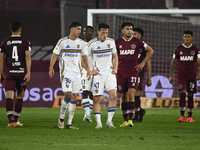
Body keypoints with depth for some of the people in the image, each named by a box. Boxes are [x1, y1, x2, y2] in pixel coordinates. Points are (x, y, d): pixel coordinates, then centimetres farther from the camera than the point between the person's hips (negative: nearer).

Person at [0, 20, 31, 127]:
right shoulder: (25, 42, 3)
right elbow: (28, 57, -8)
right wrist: (28, 72, -11)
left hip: (9, 72, 0)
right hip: (21, 71, 0)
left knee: (9, 96, -8)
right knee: (20, 96, 16)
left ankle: (11, 120, -24)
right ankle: (16, 120, 18)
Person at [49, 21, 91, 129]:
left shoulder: (81, 43, 10)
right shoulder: (62, 42, -3)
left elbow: (84, 57, 20)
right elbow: (55, 55, -1)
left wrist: (88, 69, 10)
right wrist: (51, 68, -12)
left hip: (77, 74, 5)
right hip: (65, 72, -5)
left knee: (74, 97, 1)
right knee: (68, 95, -16)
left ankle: (69, 123, 5)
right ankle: (61, 118, 4)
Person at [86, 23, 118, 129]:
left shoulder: (111, 42, 7)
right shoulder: (92, 43, -6)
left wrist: (115, 68, 5)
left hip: (110, 73, 3)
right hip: (98, 74, -3)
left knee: (113, 95, -12)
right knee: (96, 99, -5)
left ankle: (109, 121, -6)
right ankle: (98, 123, 2)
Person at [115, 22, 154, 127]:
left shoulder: (137, 42, 0)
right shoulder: (117, 42, 3)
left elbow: (150, 51, 11)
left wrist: (143, 63, 5)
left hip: (133, 72, -2)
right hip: (121, 73, 2)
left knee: (131, 94, -16)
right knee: (123, 96, 5)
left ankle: (130, 119, -18)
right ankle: (125, 120, 13)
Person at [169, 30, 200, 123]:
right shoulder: (178, 49, 6)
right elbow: (173, 62, 13)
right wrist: (171, 75, 11)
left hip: (192, 76, 1)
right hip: (181, 76, -1)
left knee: (190, 95, 2)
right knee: (182, 93, -14)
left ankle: (190, 117, 7)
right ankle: (182, 116, -13)